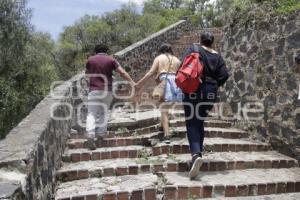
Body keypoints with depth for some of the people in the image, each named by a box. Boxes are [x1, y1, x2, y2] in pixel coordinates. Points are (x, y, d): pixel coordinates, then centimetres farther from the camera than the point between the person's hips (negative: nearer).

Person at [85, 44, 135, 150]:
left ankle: (90, 135, -17)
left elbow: (87, 73, 21)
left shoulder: (90, 59, 7)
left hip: (94, 90, 0)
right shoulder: (111, 60, 3)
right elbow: (122, 72, -3)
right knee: (104, 112, 15)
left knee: (92, 114, -1)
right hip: (107, 90, 0)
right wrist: (132, 83, 0)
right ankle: (100, 133, 16)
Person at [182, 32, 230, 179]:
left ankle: (196, 154, -23)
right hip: (209, 92, 4)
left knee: (192, 124, -3)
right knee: (200, 122, 18)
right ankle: (198, 153, 23)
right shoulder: (217, 56, 10)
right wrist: (214, 85, 15)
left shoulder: (194, 49, 1)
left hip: (193, 90, -4)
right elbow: (224, 75, 1)